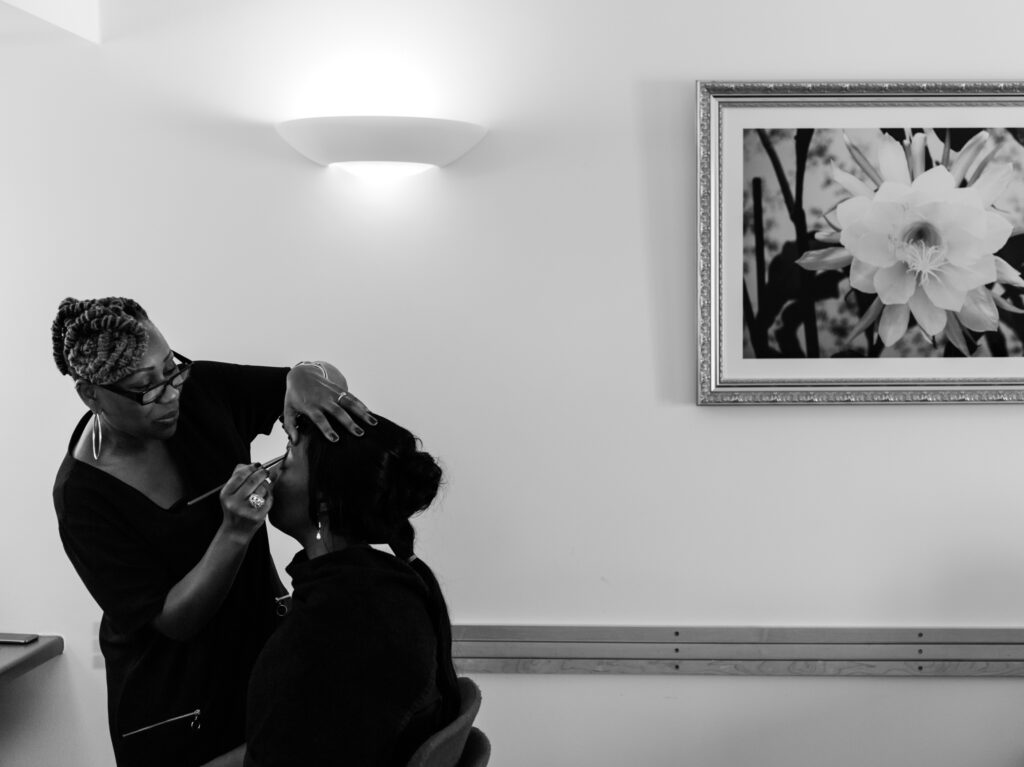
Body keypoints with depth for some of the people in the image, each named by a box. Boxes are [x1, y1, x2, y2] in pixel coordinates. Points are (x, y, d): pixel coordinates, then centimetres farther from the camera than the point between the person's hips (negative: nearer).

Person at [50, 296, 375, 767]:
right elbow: (171, 620, -22)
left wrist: (306, 376, -28)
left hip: (264, 649, 4)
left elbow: (329, 379, -4)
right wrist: (235, 532, -37)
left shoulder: (198, 392, -12)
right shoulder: (80, 495, -22)